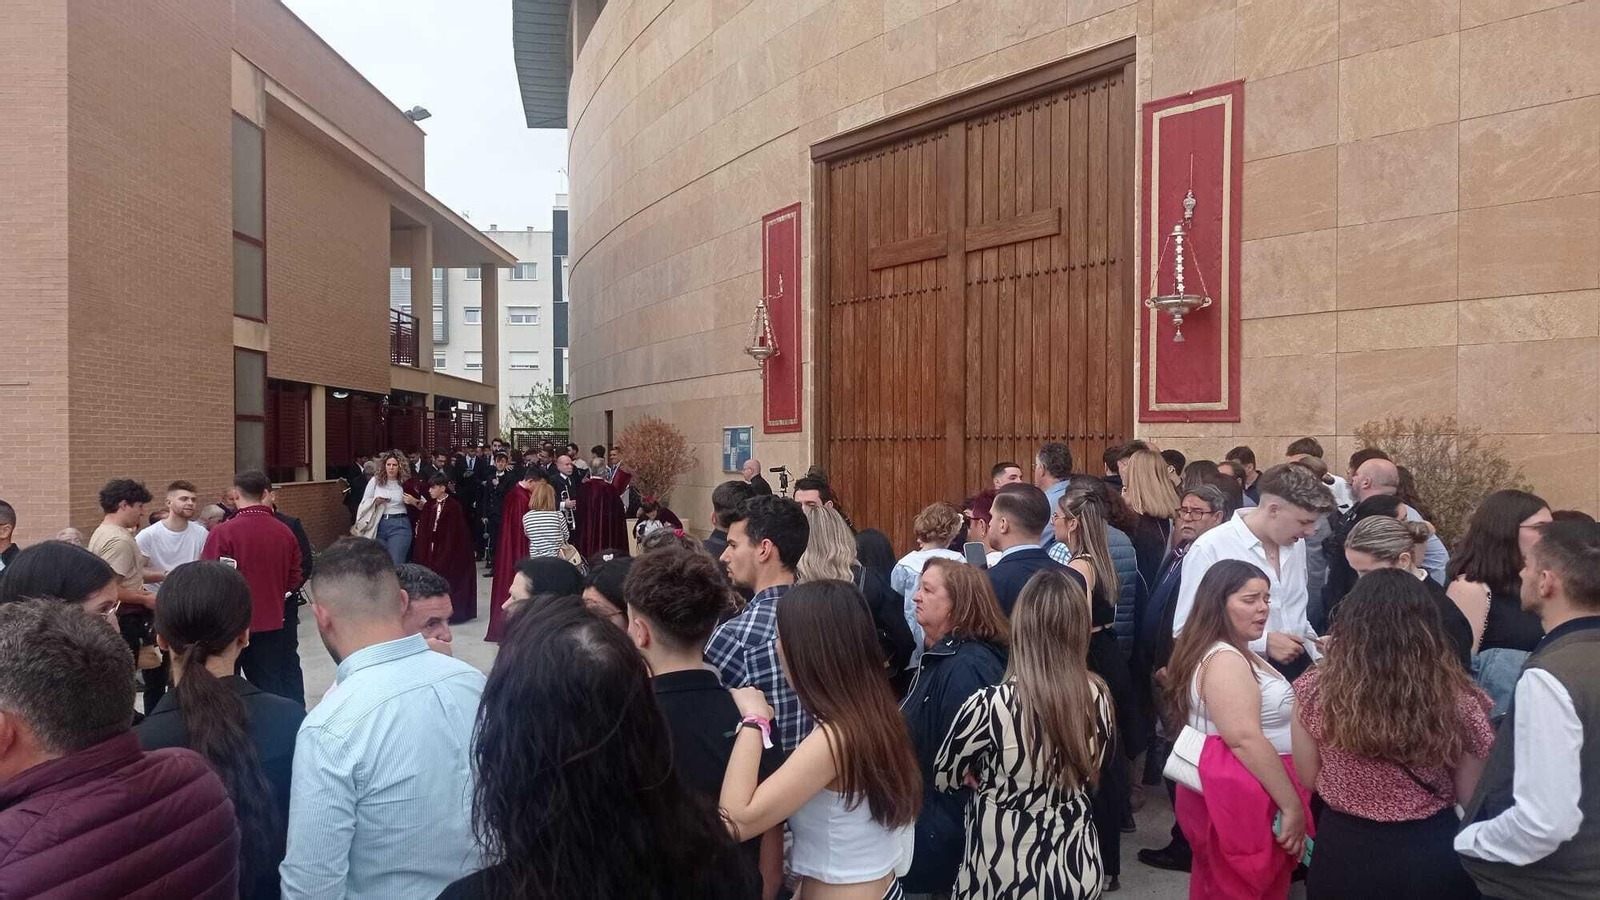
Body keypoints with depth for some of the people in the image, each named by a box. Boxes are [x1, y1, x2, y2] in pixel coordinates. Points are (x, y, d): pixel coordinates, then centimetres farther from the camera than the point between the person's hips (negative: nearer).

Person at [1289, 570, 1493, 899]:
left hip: (1344, 851, 0)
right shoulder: (1457, 699, -17)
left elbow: (1308, 779, -1)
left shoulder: (1315, 690, -15)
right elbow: (1471, 797, -5)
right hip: (1432, 853, 0)